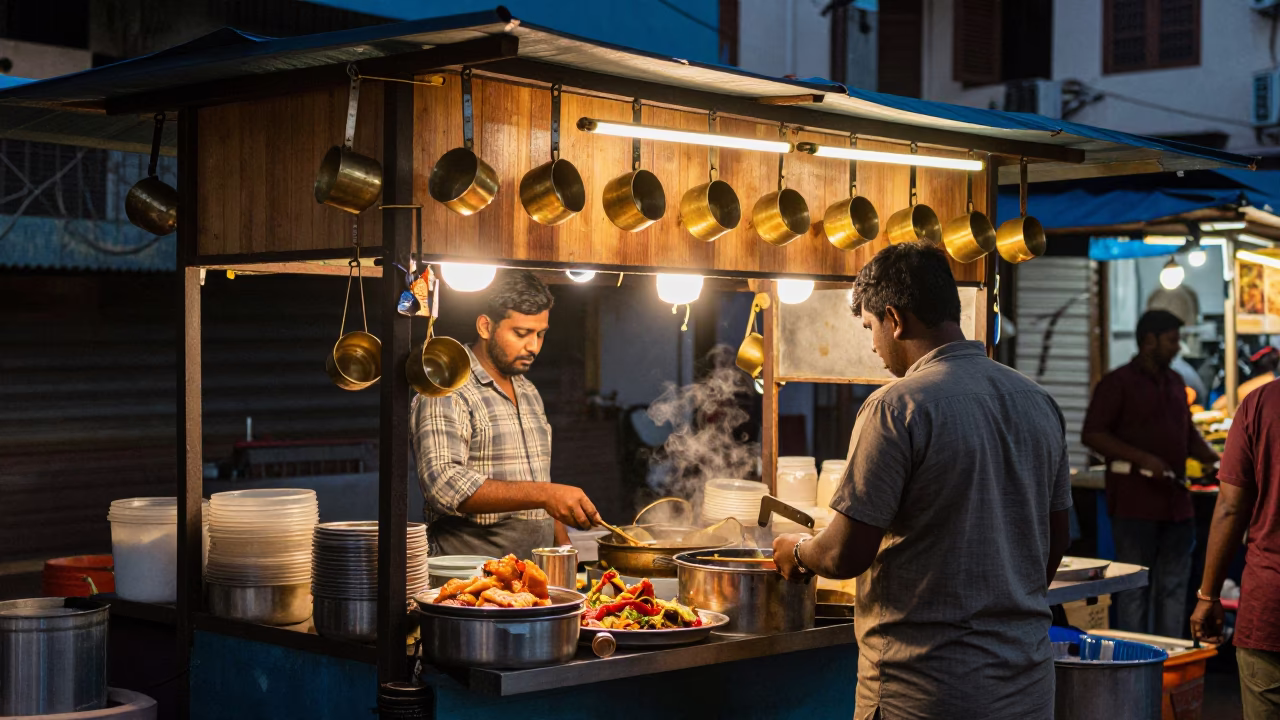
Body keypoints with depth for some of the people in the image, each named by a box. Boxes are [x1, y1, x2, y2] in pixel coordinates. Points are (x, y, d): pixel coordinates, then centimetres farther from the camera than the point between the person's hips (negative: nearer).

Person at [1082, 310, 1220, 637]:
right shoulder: (1118, 382, -4)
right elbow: (1092, 435, -11)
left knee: (1174, 586, 9)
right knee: (1135, 587, -3)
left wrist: (1213, 458, 9)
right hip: (1134, 502, -7)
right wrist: (1143, 458, -18)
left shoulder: (1175, 383, 17)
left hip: (1175, 500, 7)